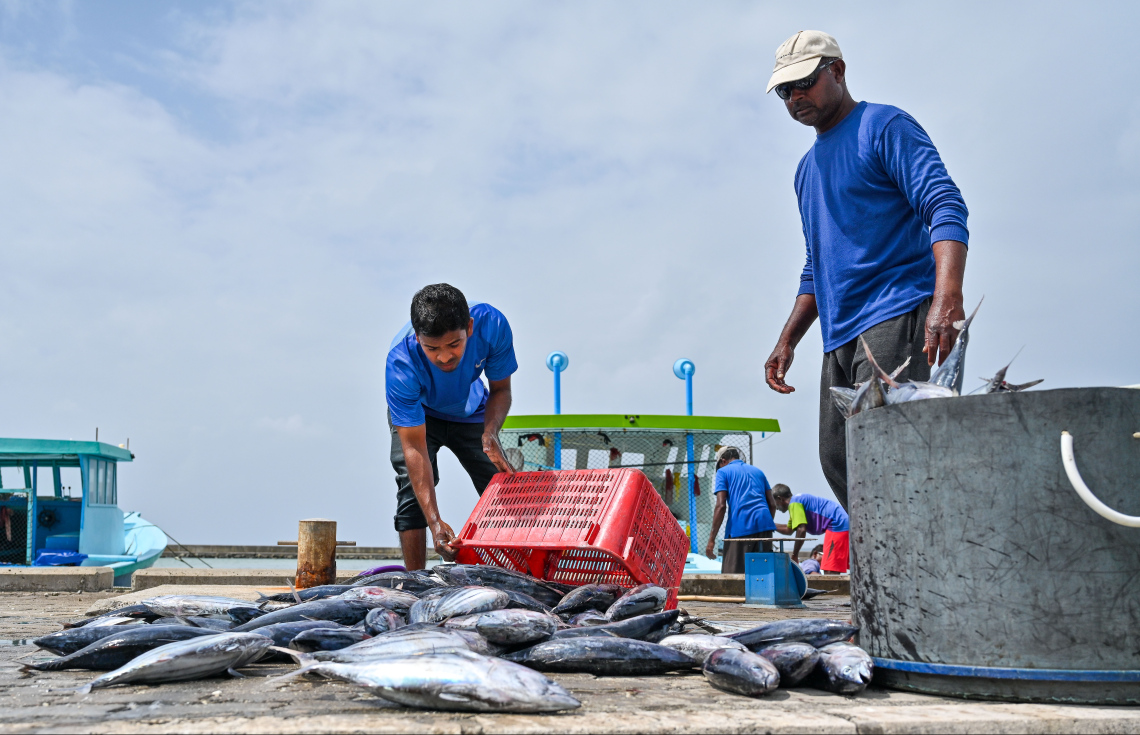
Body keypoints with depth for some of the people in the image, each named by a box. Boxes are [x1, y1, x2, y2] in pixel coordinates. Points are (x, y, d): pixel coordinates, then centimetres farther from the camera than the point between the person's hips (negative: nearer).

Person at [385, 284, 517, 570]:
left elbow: (500, 389, -17)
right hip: (416, 413, -2)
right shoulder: (400, 362, -40)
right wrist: (434, 521, -49)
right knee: (412, 487, -22)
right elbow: (414, 448, -40)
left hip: (470, 412, 2)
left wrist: (490, 433, -39)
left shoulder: (491, 324, -35)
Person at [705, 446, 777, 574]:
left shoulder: (723, 472, 9)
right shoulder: (757, 471, 26)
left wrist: (711, 539, -5)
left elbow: (721, 506, -3)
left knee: (732, 574, -4)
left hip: (740, 527, -5)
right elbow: (771, 503, 20)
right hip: (764, 525, 5)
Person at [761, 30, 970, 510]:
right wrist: (787, 341, 20)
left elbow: (945, 208, -13)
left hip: (896, 317, -8)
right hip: (839, 336, 8)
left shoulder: (883, 127, 0)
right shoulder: (807, 169, 24)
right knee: (838, 461, 4)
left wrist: (946, 301, -28)